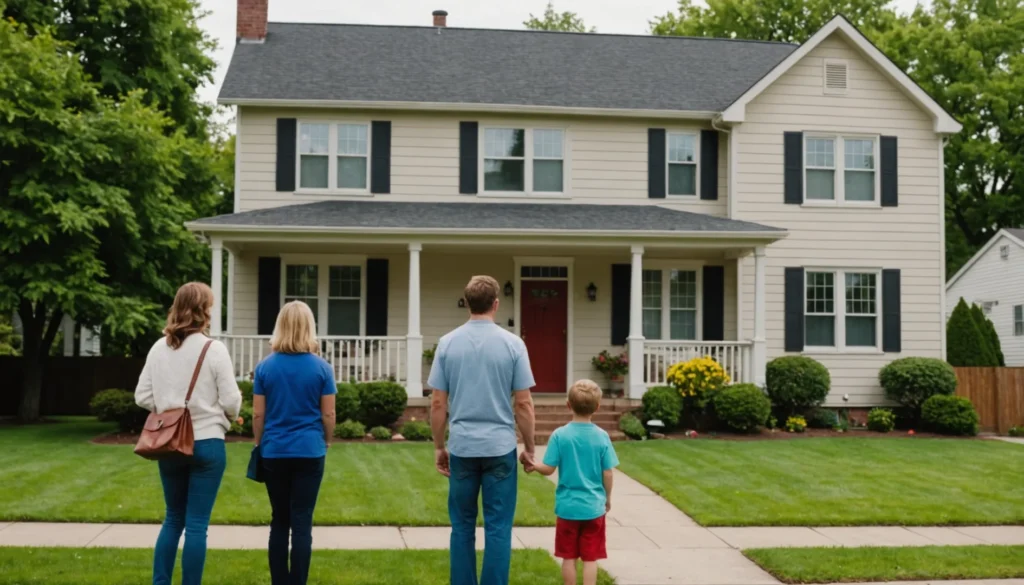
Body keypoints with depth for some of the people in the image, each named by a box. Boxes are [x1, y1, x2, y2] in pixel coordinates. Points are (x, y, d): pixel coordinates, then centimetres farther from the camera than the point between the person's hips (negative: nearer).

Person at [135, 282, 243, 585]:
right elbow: (231, 401, -10)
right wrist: (227, 417, 11)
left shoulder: (158, 348, 2)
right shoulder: (214, 349, -12)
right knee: (196, 524, 2)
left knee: (173, 518, 18)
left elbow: (142, 397, 3)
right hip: (206, 444, -4)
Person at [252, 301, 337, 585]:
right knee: (302, 523, 1)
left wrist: (260, 445, 14)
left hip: (274, 452, 2)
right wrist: (326, 442, 15)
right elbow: (328, 415, -1)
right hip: (309, 452, -2)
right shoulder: (321, 367, -4)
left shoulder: (265, 366, 0)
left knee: (279, 520, 12)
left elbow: (258, 415, 2)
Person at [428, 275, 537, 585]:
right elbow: (524, 404, -5)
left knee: (463, 526, 11)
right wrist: (529, 447, 6)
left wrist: (438, 447, 11)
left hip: (462, 447, 2)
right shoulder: (512, 344, -5)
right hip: (500, 447, -2)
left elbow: (438, 403, 1)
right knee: (498, 528, 3)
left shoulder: (447, 343, 0)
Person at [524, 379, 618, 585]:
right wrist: (607, 498, 13)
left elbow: (549, 469, -9)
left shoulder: (559, 435, -10)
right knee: (590, 558, 7)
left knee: (569, 557, 11)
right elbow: (607, 474, -2)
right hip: (593, 507, 0)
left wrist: (533, 465, 9)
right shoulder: (602, 436, -7)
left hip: (568, 506, 0)